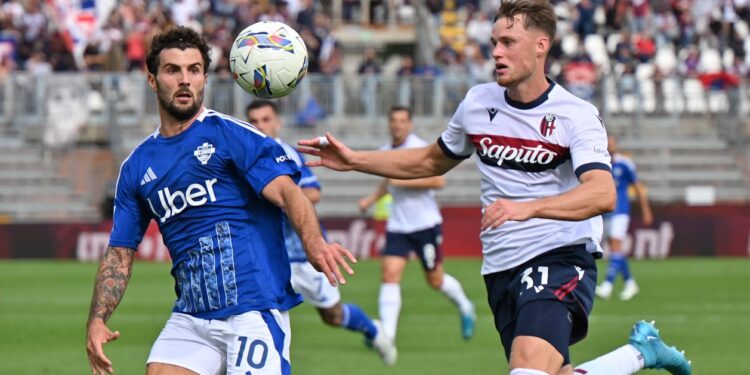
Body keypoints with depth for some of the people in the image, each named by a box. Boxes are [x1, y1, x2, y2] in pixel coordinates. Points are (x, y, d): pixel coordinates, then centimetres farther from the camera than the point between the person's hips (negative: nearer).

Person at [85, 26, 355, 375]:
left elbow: (287, 192, -14)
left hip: (254, 310, -5)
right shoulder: (136, 166, 14)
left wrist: (314, 243, -35)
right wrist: (97, 320, 2)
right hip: (190, 317, 5)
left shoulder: (232, 135, -1)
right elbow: (120, 254, 16)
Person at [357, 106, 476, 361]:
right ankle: (387, 334, -16)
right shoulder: (386, 151, 9)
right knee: (389, 274, -12)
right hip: (397, 226, 5)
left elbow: (438, 180, -20)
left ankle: (465, 308, 36)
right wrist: (372, 198, 14)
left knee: (435, 280, 5)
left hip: (426, 223, -5)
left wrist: (403, 181, -24)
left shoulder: (419, 149, -12)